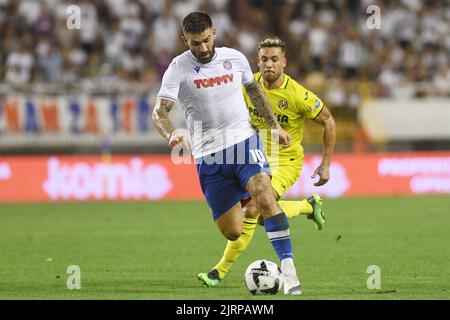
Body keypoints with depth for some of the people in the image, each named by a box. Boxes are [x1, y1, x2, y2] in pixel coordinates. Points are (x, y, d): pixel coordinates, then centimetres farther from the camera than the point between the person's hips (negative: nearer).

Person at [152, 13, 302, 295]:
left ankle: (288, 268, -22)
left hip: (244, 141, 1)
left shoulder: (235, 58, 4)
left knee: (265, 199, -26)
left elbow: (255, 90, 23)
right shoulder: (179, 69, -5)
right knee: (232, 233, 0)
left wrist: (275, 126, 21)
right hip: (209, 155, -1)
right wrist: (171, 135, -33)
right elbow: (159, 112, -12)